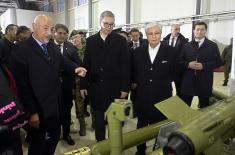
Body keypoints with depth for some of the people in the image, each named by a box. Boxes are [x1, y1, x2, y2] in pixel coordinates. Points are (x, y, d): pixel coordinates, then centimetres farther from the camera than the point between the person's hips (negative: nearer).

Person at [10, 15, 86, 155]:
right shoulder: (21, 49, -14)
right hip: (38, 109, -6)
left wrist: (76, 68, -21)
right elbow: (22, 84, -17)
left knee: (54, 139, 21)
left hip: (55, 107, 6)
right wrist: (31, 111, -17)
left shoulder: (54, 47, 9)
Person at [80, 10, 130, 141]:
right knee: (98, 118, 13)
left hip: (114, 87, -2)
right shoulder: (91, 40, 5)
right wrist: (83, 85, 3)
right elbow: (86, 64, 5)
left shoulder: (121, 40, -2)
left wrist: (125, 88, -8)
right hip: (96, 87, 2)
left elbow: (125, 65, -4)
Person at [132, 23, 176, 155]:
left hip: (162, 97, -2)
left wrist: (162, 83, 4)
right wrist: (140, 84, 3)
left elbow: (174, 74, 2)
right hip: (142, 96, 2)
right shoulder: (138, 52, 3)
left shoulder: (170, 51, -4)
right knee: (141, 125, 15)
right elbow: (134, 73, 9)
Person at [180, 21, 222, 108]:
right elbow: (180, 61, 8)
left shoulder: (213, 46, 3)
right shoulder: (186, 46, 9)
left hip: (204, 83, -1)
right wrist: (188, 64, -14)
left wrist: (203, 66, -16)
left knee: (204, 107, 12)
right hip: (188, 82, 2)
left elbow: (218, 62, -2)